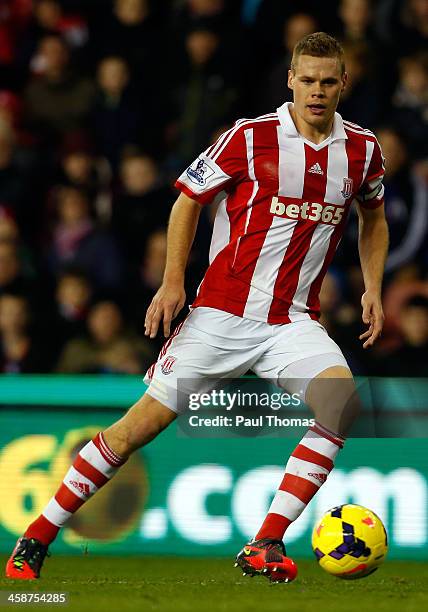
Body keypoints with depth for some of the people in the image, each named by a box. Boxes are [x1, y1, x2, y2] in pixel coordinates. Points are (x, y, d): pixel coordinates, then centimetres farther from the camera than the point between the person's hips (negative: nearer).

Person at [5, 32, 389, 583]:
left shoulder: (362, 149, 3)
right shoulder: (251, 137, -7)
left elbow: (373, 216, 24)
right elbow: (188, 199, 4)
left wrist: (373, 287, 11)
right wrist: (173, 281, -4)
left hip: (294, 320, 3)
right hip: (221, 313, -3)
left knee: (342, 400, -25)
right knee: (143, 423, -6)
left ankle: (264, 546, -19)